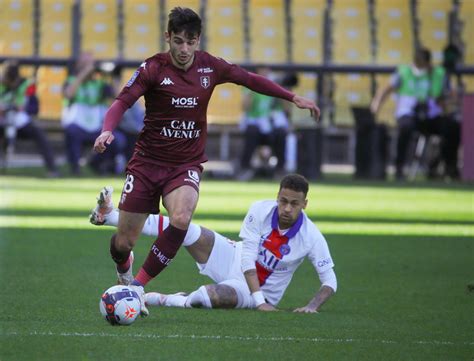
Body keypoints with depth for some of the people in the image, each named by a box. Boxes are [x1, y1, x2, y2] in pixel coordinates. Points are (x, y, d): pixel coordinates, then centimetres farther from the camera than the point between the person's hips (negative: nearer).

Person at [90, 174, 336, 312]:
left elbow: (329, 281, -15)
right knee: (187, 230, -18)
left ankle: (165, 300, -6)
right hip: (234, 261, 2)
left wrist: (312, 306, -34)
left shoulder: (311, 237, -22)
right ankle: (110, 216, -15)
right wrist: (260, 301, -30)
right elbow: (248, 256, -21)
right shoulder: (260, 211, -19)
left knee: (211, 296, -36)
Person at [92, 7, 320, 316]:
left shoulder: (210, 67, -1)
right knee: (124, 242, 0)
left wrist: (293, 98, 16)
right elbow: (123, 102, -15)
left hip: (186, 165, 1)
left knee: (181, 219, -31)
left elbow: (249, 79, 14)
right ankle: (124, 273, 39)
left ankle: (138, 286, -17)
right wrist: (108, 130, -35)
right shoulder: (153, 68, -10)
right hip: (147, 162, -1)